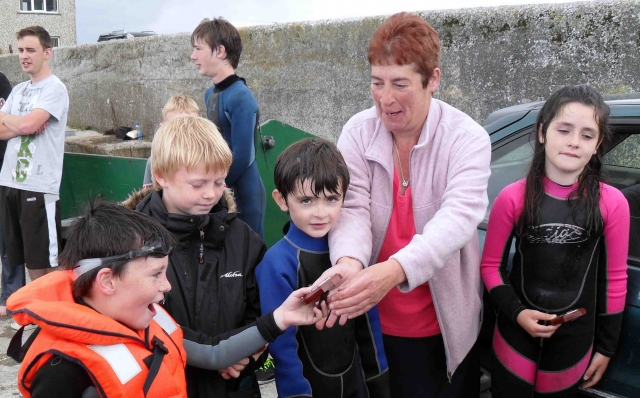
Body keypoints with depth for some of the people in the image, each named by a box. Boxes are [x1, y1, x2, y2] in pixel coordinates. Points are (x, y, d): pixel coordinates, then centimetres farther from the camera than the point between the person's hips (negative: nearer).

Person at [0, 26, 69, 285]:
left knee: (42, 262, -1)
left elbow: (26, 124, -19)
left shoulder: (54, 88, -7)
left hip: (39, 186, -7)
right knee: (22, 258, 14)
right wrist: (21, 126, -10)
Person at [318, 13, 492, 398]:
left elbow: (458, 217, -29)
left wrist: (395, 270, -46)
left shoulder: (467, 137, -14)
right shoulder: (358, 132, -6)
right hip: (375, 322, 2)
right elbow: (351, 207, -17)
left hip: (446, 323, -1)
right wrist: (349, 261, -40)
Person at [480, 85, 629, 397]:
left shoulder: (611, 203, -10)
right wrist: (516, 313, -15)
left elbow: (614, 279, -1)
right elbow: (491, 265, -1)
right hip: (516, 335, 0)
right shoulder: (513, 198, -11)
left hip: (574, 342, 1)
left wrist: (606, 346, 4)